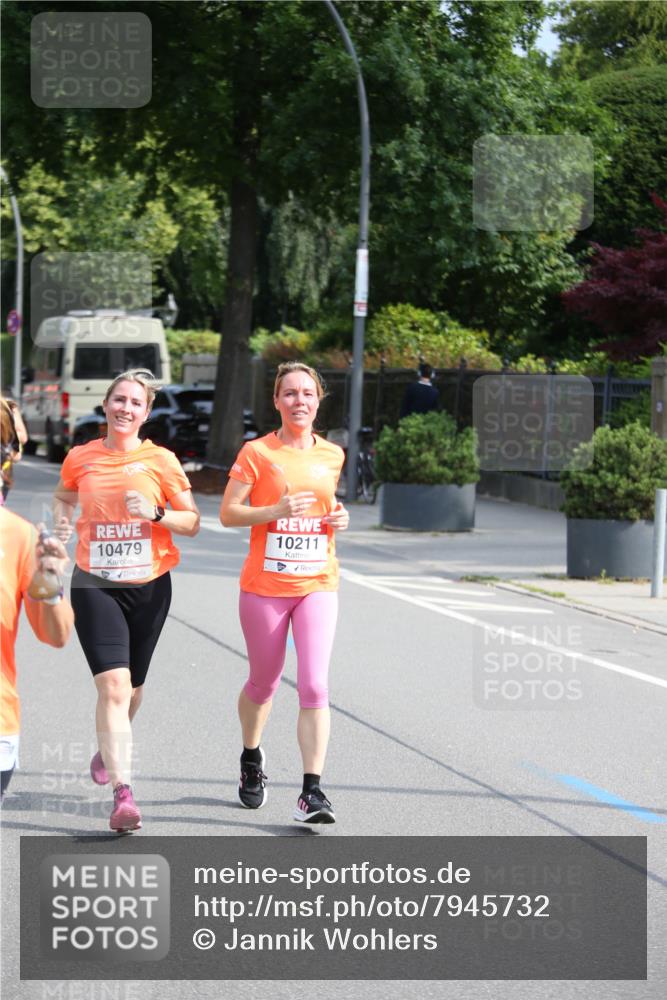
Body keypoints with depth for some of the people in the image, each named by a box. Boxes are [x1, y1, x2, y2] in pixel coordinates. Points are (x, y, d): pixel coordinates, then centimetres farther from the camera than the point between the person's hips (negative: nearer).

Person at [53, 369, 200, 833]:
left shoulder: (160, 460, -3)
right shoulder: (81, 458, 2)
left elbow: (192, 521, 1)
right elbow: (64, 496, 23)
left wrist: (155, 514, -17)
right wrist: (62, 520, 1)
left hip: (149, 586, 1)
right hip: (95, 585, -1)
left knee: (131, 686, 16)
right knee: (113, 685, -16)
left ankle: (109, 748, 48)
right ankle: (123, 793, -21)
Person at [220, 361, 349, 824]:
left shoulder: (332, 455, 7)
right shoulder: (257, 452, -4)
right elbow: (227, 513, -6)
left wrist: (338, 517, 2)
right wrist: (275, 511, -21)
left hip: (317, 585, 2)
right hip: (265, 587, -2)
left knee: (314, 686, -12)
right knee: (264, 683, 13)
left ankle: (312, 791, -13)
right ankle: (252, 759, 42)